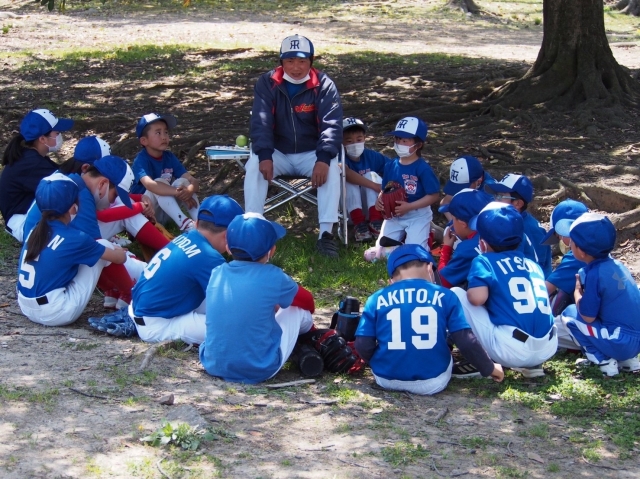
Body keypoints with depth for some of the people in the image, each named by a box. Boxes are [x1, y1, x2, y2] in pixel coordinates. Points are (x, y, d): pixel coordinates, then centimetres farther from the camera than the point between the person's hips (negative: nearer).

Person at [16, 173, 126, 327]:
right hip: (56, 314, -7)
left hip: (27, 309, 7)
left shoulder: (35, 231, 5)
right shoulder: (74, 238, -13)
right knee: (104, 246, 3)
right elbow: (120, 258, 2)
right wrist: (118, 250, 23)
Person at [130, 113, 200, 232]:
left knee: (183, 182, -14)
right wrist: (179, 192, -44)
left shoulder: (169, 157, 1)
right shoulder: (141, 160, -17)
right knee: (160, 183, -29)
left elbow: (194, 181, -7)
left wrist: (190, 190, -32)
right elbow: (150, 185, -38)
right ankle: (184, 223, -44)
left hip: (163, 213, 6)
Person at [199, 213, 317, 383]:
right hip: (259, 370, -4)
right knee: (298, 310, 15)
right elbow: (308, 302, 12)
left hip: (213, 365, 4)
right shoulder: (273, 277, -11)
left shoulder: (216, 274, 0)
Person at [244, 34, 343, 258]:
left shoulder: (324, 85, -9)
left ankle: (326, 233, -29)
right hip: (278, 153, 1)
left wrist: (323, 159, -34)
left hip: (311, 154, -1)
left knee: (332, 169, -31)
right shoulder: (267, 83, -6)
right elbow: (260, 121, -15)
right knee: (254, 166, -28)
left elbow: (331, 123, -18)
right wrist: (264, 155, -32)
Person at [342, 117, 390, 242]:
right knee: (349, 181, -26)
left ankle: (375, 222, -28)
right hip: (350, 208, -3)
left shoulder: (372, 156, -3)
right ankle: (359, 224, -32)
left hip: (371, 207, 3)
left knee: (372, 175, -19)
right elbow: (346, 172, -38)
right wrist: (375, 186, -43)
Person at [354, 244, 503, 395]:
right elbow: (466, 340, -4)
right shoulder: (445, 296, -1)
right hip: (432, 380, 0)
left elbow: (363, 346, -2)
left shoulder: (377, 299, 1)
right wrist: (489, 368, 11)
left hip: (386, 378, 0)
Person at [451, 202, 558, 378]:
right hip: (548, 349, 6)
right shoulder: (534, 265, 19)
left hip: (511, 351, -6)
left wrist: (470, 291, 11)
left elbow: (477, 298, -13)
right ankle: (531, 364, 17)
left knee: (456, 293, 7)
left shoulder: (484, 261, 3)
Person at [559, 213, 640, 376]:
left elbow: (588, 317, -11)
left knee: (570, 314, 3)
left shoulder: (594, 274, -16)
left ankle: (603, 361, 0)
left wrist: (577, 292, 4)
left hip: (620, 343, -8)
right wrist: (585, 290, 16)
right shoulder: (616, 265, 8)